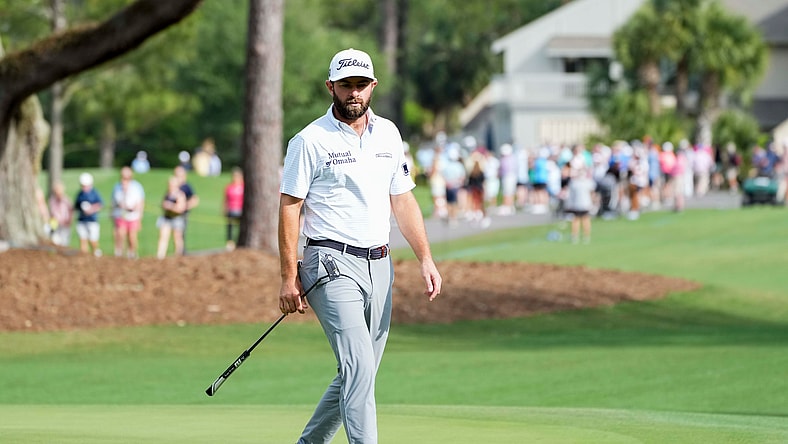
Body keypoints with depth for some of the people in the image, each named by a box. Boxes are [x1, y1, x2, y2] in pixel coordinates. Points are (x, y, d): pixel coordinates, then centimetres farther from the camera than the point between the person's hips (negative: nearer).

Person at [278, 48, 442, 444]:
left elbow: (403, 201, 17)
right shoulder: (310, 141, -5)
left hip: (379, 266, 6)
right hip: (332, 266, -6)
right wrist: (289, 278, -10)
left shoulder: (388, 134, 12)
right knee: (359, 368, -18)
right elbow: (289, 208, -5)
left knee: (358, 374, 9)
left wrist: (425, 259, 7)